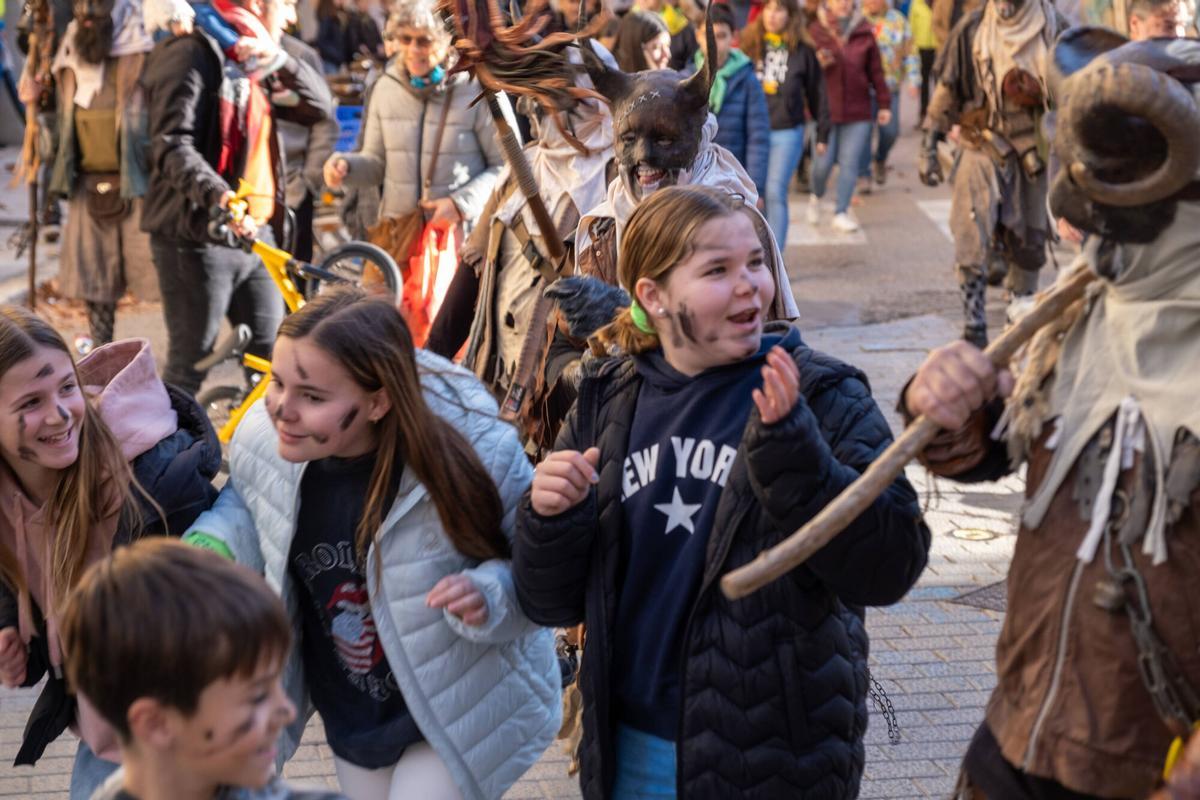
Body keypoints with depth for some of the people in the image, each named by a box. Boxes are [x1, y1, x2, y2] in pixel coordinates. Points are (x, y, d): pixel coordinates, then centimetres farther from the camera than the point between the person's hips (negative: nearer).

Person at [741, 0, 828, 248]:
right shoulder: (749, 45, 2)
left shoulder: (802, 50, 1)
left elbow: (817, 92, 8)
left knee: (775, 192, -9)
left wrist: (822, 131, 10)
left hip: (787, 133, -2)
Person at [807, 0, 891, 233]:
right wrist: (818, 63, -20)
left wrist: (884, 104, 6)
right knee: (824, 162, 1)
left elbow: (876, 71, 6)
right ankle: (816, 198, 31)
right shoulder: (815, 32, -2)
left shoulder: (864, 34, 2)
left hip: (857, 111, 1)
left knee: (850, 162, -1)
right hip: (825, 109, -1)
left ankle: (841, 213, 7)